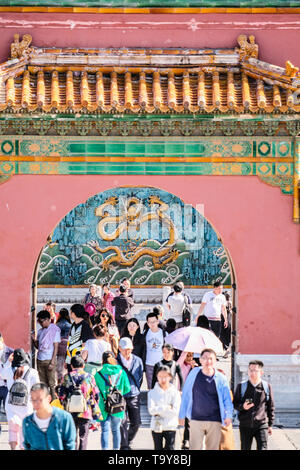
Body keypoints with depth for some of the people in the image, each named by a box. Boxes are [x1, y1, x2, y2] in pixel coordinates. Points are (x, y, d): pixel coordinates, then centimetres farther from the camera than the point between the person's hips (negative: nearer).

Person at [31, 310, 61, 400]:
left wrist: (52, 362, -13)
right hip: (40, 360, 6)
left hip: (49, 360, -6)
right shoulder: (40, 331, 13)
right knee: (42, 384, 7)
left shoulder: (55, 330, -6)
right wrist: (33, 339, -2)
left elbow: (56, 347, -8)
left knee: (52, 384, -4)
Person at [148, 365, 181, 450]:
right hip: (156, 426, 1)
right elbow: (151, 410, -12)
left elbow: (175, 411, -13)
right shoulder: (152, 393, -1)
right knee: (158, 449, 10)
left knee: (170, 449, -3)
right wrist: (166, 408, -15)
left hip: (170, 426, -1)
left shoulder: (175, 392, -3)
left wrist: (158, 410, -12)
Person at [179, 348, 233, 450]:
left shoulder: (221, 378, -1)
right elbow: (185, 395, 8)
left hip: (215, 422, 0)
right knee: (195, 448, -5)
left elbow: (227, 399, 4)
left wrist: (228, 415, -11)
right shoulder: (194, 374, 0)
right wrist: (182, 415, 9)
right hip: (196, 420, 0)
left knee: (213, 448, 6)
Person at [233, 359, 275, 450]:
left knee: (262, 448, -9)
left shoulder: (267, 387, 4)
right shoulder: (241, 386, 4)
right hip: (245, 425, 1)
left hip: (261, 425, -1)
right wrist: (242, 406, -14)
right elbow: (234, 403, 8)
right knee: (245, 448, 8)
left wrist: (270, 424, 9)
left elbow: (271, 407, 10)